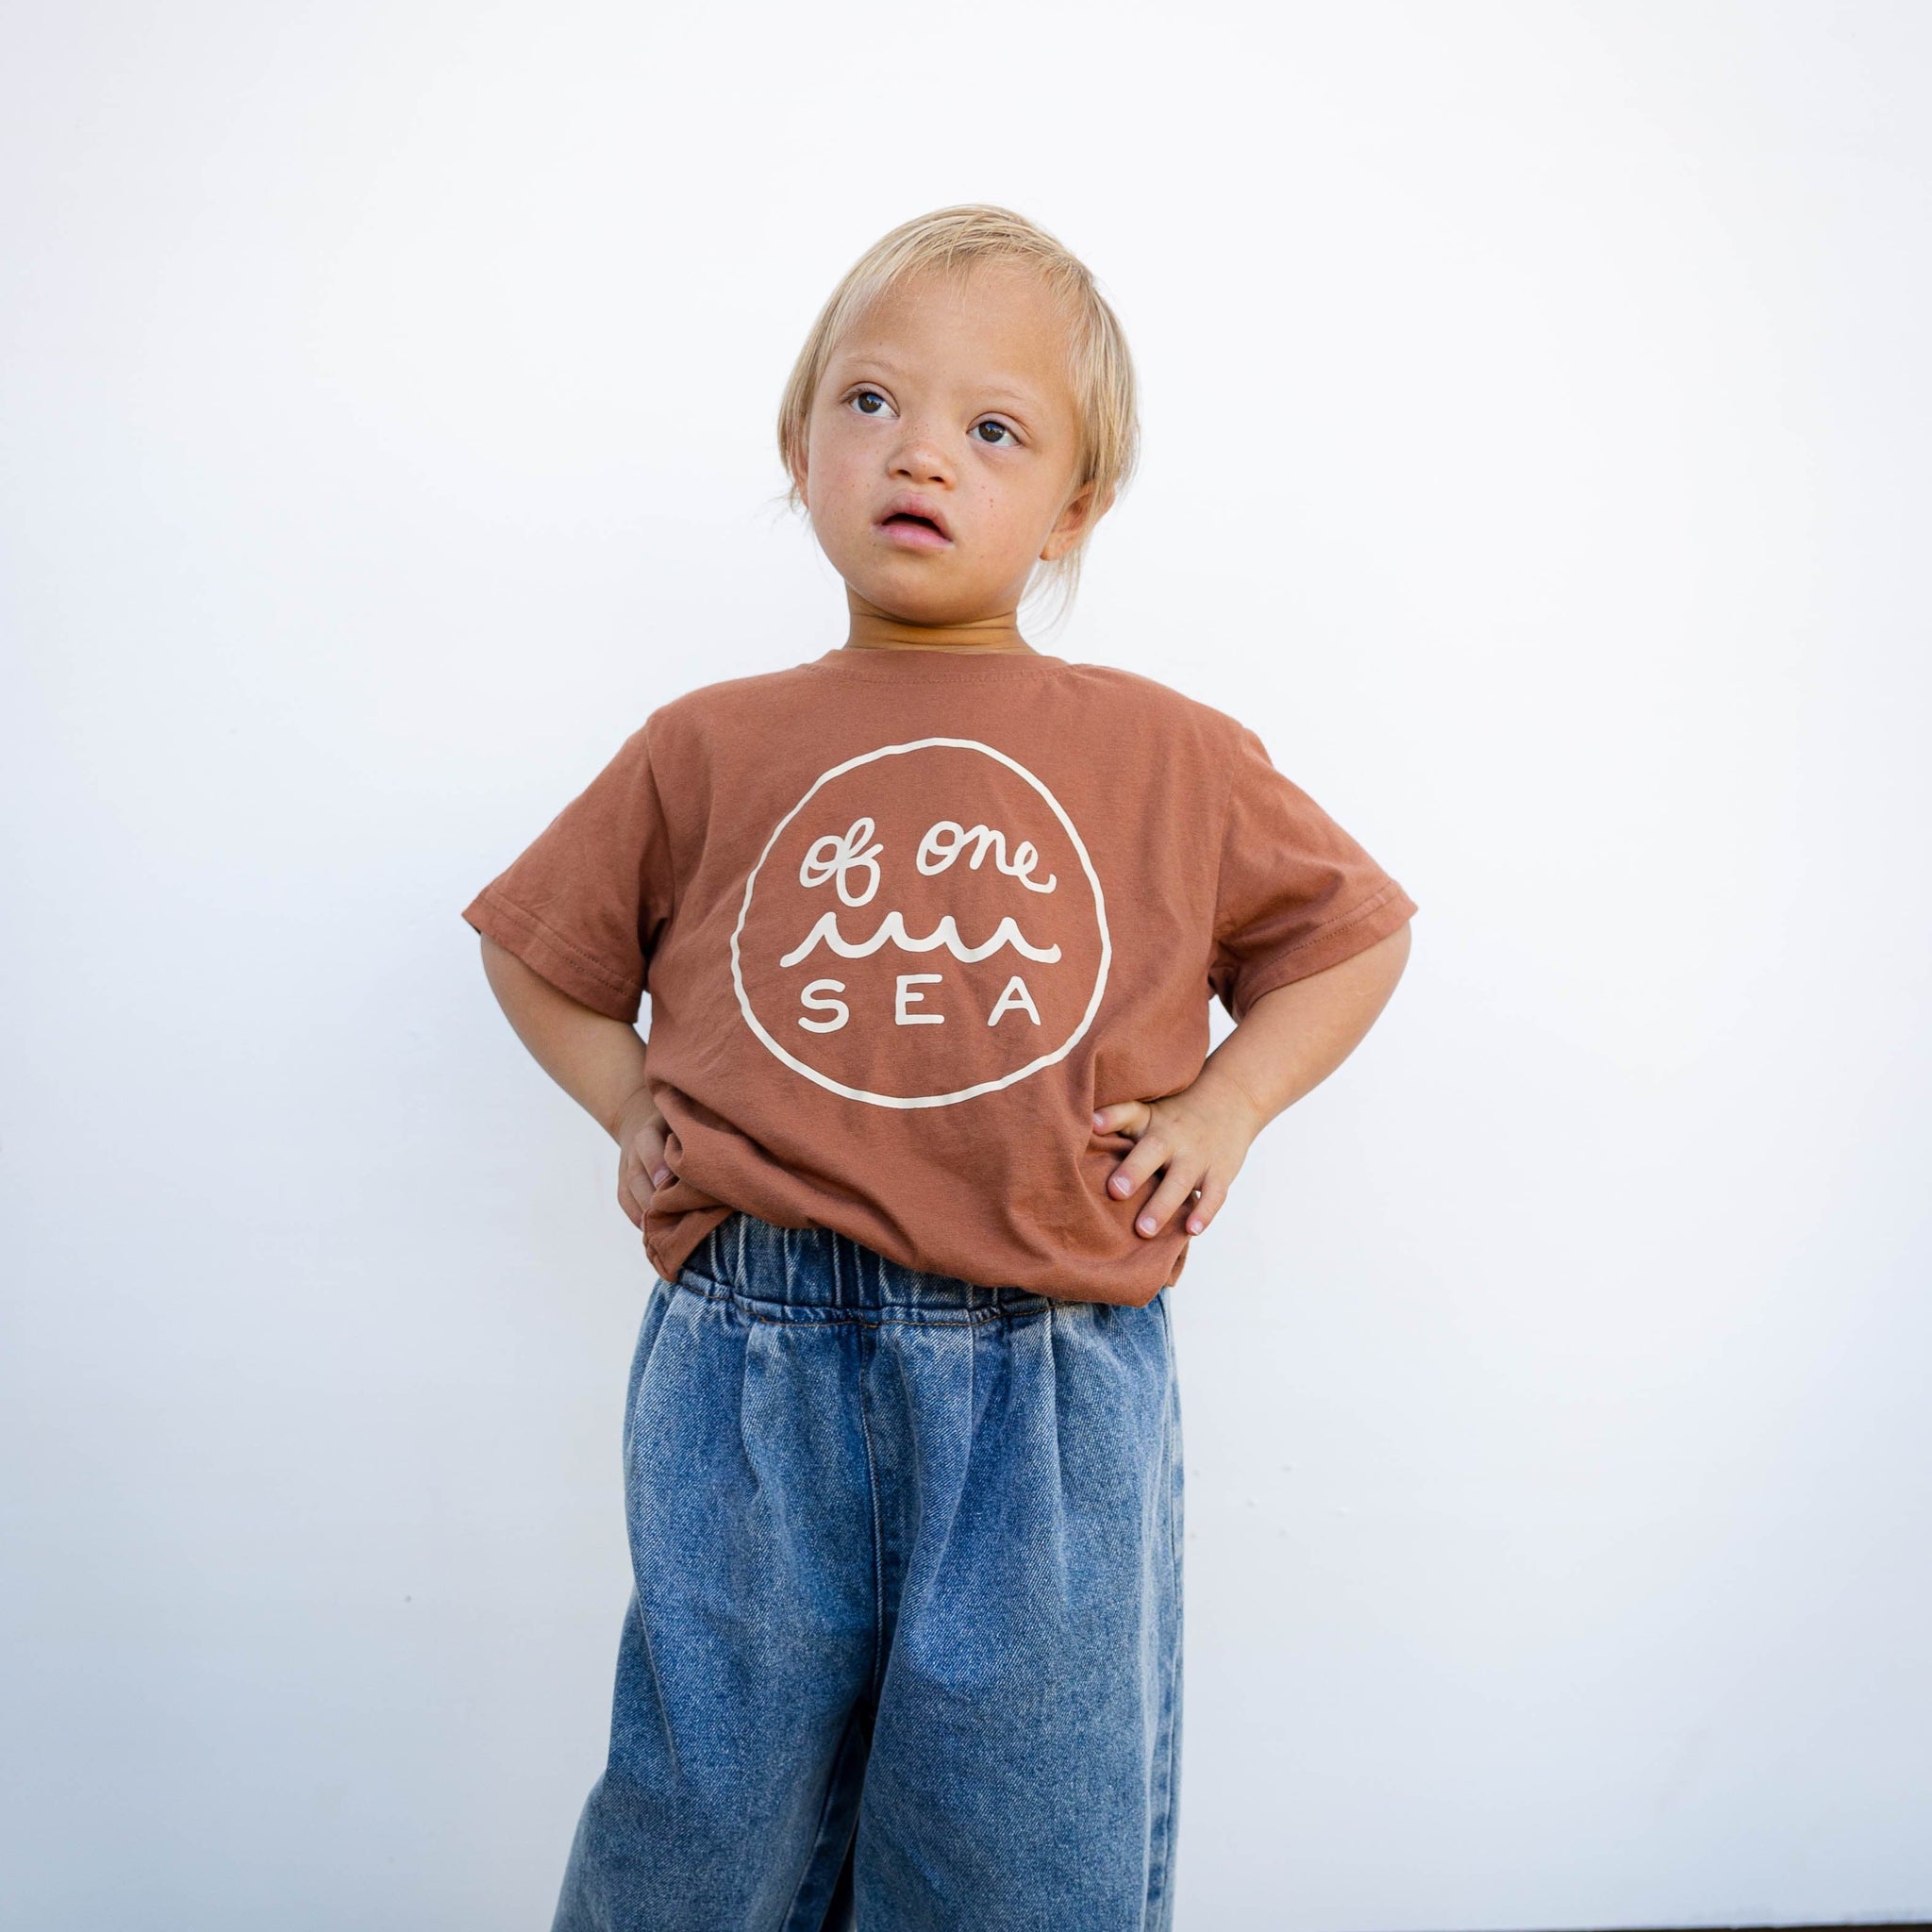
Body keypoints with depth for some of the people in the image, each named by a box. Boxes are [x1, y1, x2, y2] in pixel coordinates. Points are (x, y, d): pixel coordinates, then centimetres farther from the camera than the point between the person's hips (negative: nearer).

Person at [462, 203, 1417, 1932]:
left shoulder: (1171, 758, 5)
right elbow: (538, 947, 21)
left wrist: (1224, 1104, 4)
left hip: (1052, 1382, 0)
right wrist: (632, 1107, 8)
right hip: (750, 1364, 1)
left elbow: (1352, 933, 17)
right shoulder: (710, 752, 7)